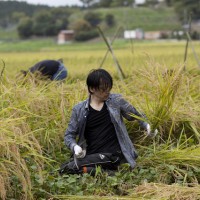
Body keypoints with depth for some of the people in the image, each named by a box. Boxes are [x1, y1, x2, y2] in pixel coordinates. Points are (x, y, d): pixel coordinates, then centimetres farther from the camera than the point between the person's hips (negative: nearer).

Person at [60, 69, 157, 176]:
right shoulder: (79, 110, 7)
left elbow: (134, 114, 22)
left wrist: (146, 125, 4)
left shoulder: (116, 101, 6)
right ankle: (105, 171, -17)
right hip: (91, 155, 5)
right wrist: (74, 146, -9)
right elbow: (69, 135, 13)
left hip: (112, 155, -4)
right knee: (63, 169, -26)